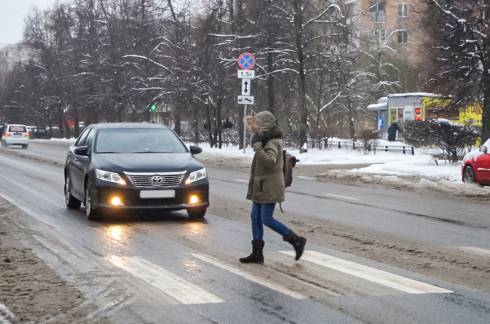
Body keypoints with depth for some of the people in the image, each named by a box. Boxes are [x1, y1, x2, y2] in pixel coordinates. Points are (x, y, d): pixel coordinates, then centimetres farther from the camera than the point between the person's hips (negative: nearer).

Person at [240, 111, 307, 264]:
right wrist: (253, 129, 34)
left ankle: (297, 240, 2)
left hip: (269, 188, -10)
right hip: (261, 187, 10)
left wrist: (257, 145, -29)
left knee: (267, 219, -9)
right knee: (255, 217, 8)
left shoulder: (273, 143, -18)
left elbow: (269, 161, -33)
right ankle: (257, 253, 11)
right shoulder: (267, 140, 13)